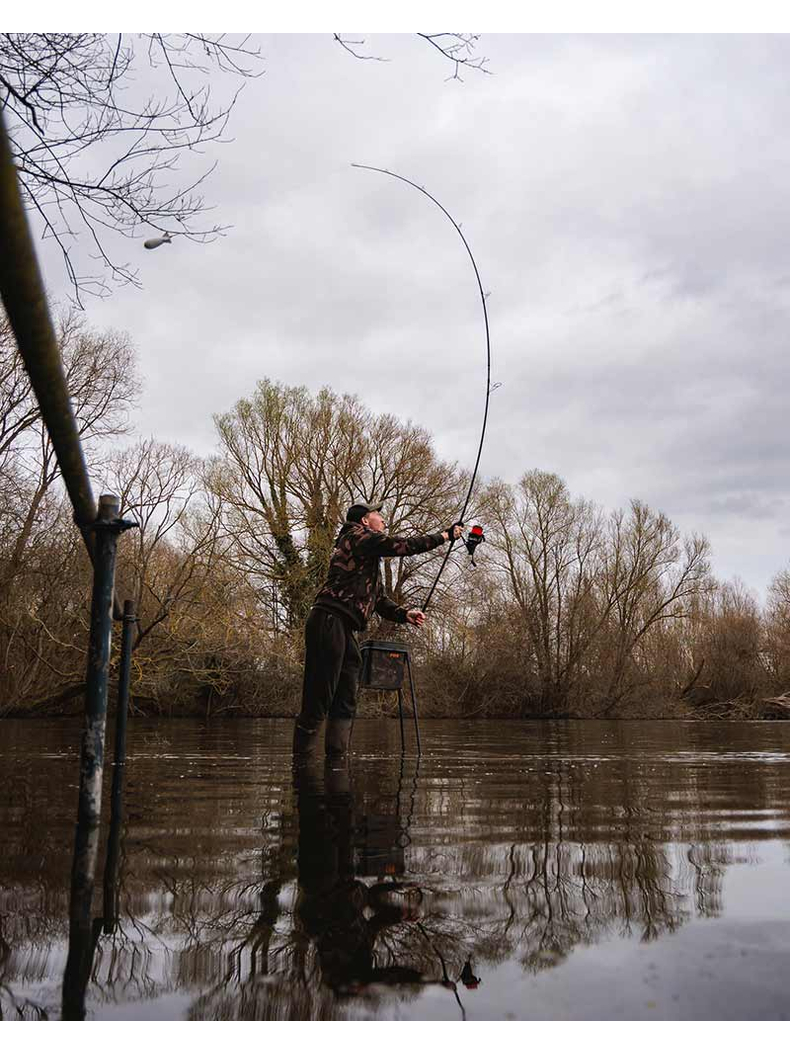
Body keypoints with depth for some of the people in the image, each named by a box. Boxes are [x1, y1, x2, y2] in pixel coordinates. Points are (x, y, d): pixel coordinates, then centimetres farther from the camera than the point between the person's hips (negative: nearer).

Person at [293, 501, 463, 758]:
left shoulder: (370, 560, 29)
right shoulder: (358, 535, 1)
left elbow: (379, 599, 25)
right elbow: (403, 546, -7)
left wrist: (404, 614, 8)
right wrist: (445, 535, 4)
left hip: (345, 630, 10)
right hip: (329, 620, -10)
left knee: (346, 703, 7)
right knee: (318, 700, -11)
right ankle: (302, 757, -10)